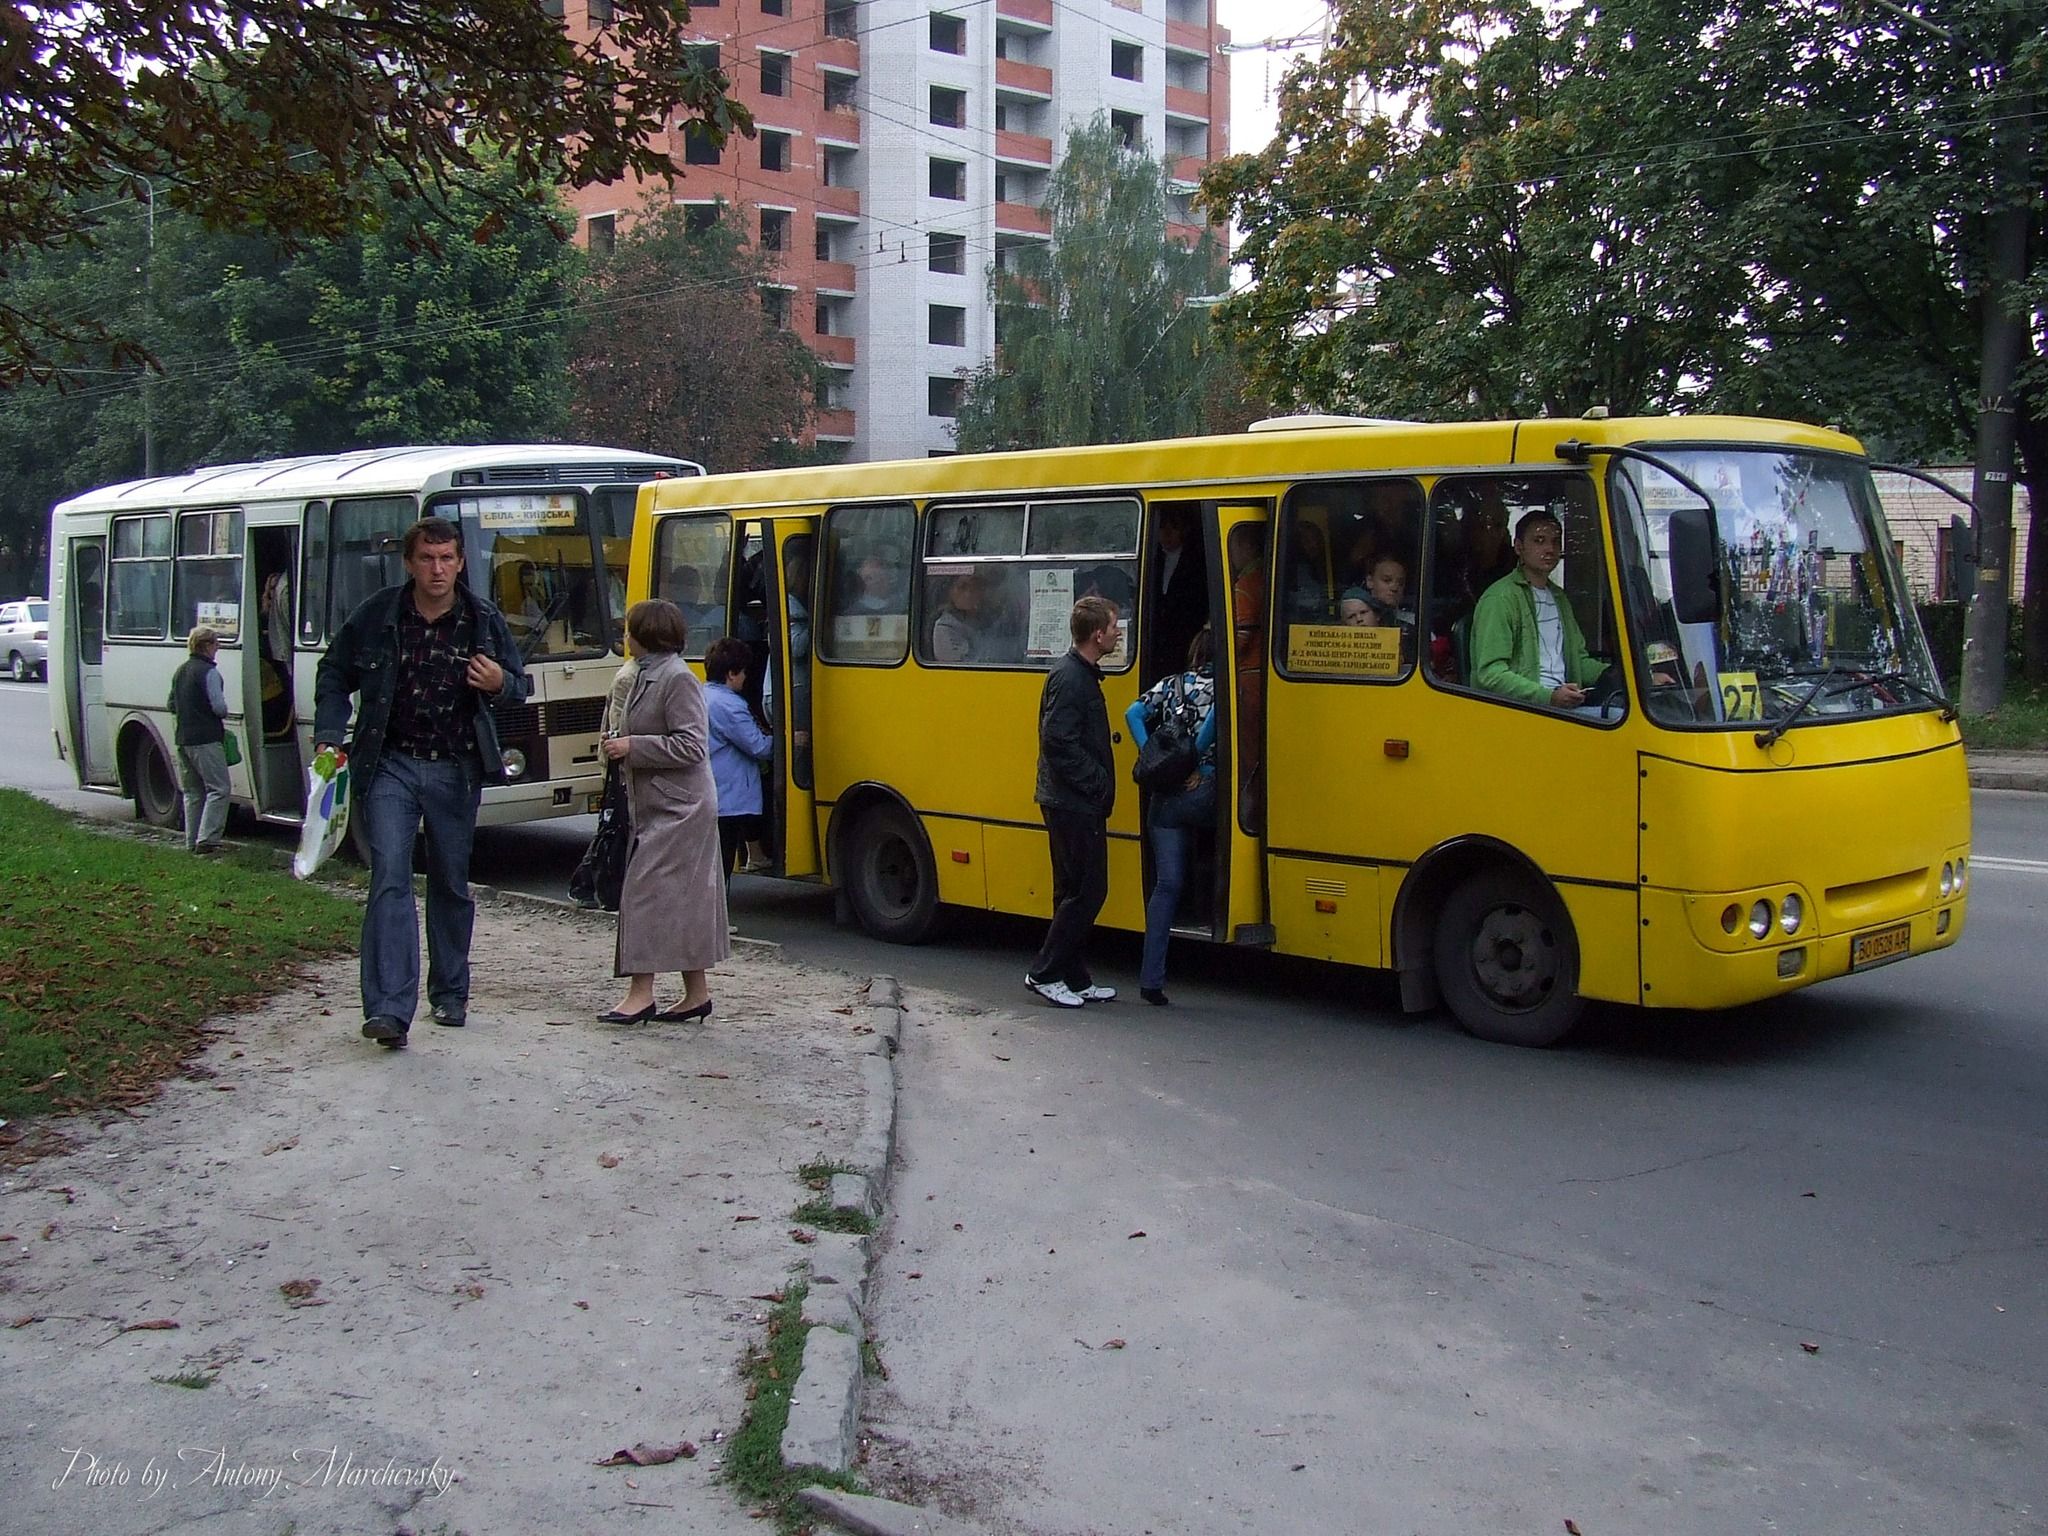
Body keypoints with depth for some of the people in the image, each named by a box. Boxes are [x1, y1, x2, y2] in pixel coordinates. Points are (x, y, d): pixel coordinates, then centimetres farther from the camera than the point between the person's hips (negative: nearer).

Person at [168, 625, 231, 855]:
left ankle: (192, 841, 15)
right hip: (206, 739, -9)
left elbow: (172, 705, 21)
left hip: (183, 739, 9)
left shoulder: (180, 672, 15)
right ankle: (207, 839, -14)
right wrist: (224, 715, 3)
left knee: (192, 792, 14)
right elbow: (219, 706, -17)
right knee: (218, 789, -7)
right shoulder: (208, 672, -12)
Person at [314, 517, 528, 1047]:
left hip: (457, 770, 2)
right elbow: (334, 675, 10)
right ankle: (388, 1009, -17)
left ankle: (449, 993, 28)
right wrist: (328, 736, -2)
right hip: (390, 765, -1)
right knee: (389, 878, -13)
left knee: (452, 883, 12)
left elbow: (519, 685, 9)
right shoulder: (376, 615, -2)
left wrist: (499, 683, -15)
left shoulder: (484, 620, 0)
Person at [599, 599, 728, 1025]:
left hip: (678, 810, -10)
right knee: (683, 897, 11)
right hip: (659, 807, 10)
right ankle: (697, 994, 16)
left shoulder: (678, 678, -14)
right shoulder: (647, 675, 15)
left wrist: (633, 746, -17)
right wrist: (622, 744, 8)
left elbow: (692, 745, -19)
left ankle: (641, 993, -10)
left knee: (649, 891, -11)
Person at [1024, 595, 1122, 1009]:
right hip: (1073, 804, -10)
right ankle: (1044, 973, 1)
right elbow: (1059, 743, -23)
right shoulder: (1069, 678, -16)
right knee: (1087, 891, -6)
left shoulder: (1082, 674, 15)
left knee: (1075, 892, 13)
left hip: (1077, 804, 10)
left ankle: (1075, 980, 19)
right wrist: (1098, 784, -17)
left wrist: (1100, 785, 13)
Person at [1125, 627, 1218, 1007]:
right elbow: (1217, 716, -21)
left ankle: (1151, 978, -4)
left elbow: (1134, 714, 1)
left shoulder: (1170, 684, 12)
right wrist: (1195, 756, -9)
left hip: (1166, 799, 4)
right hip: (1206, 794, -4)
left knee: (1167, 884, 2)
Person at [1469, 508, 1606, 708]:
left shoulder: (1559, 598, 24)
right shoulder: (1500, 599, -6)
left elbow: (1579, 659, 30)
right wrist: (1549, 697, -24)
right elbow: (1491, 673, -14)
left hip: (1562, 705, 9)